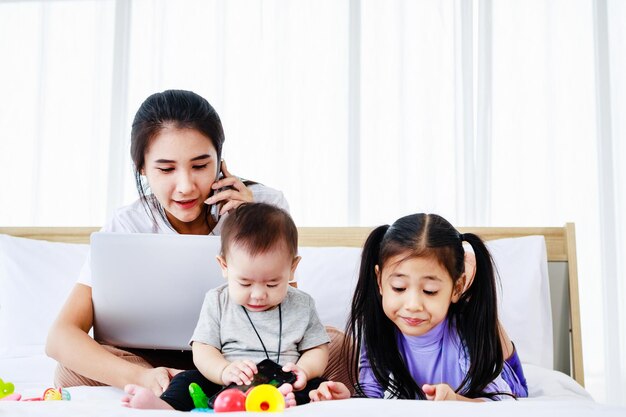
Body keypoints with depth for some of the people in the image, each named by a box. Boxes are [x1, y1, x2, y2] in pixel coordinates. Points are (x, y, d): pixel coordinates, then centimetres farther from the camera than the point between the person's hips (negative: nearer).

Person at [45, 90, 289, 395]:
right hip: (162, 363, 0)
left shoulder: (265, 205, -14)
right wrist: (141, 377, -42)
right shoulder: (127, 227, -14)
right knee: (73, 370, -25)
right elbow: (61, 336, -23)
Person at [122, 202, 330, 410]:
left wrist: (303, 370, -13)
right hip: (223, 386, 1)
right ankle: (167, 407, -45)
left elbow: (317, 349, 10)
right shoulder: (217, 301, 4)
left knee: (314, 385, -28)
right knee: (189, 378, -19)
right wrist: (224, 371, -21)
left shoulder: (301, 305, 5)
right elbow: (203, 349, 0)